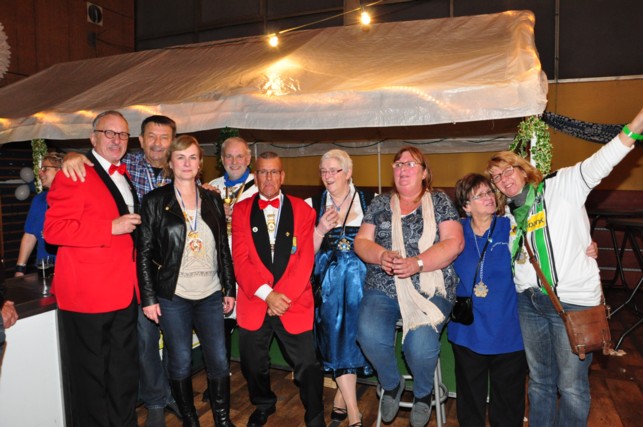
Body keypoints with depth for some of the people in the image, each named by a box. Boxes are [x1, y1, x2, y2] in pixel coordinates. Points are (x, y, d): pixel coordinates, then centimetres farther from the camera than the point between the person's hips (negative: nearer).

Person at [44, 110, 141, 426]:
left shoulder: (124, 177, 15)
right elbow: (54, 229, -18)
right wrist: (112, 228, -22)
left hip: (124, 292, 7)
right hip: (87, 294, -7)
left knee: (124, 375, 18)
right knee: (91, 377, 8)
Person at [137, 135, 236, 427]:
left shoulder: (212, 200, 9)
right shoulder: (155, 201, 0)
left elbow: (224, 248, 10)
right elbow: (144, 253, -2)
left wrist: (229, 288, 8)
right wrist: (148, 298, -7)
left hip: (210, 295, 3)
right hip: (173, 296, -2)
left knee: (219, 361, 5)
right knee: (181, 363, 7)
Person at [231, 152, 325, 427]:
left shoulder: (302, 209, 3)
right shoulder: (241, 209, 4)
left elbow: (305, 258, -4)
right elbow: (240, 258, -4)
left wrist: (283, 296, -13)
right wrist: (266, 293, -15)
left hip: (294, 303, -1)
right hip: (253, 302, 2)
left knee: (308, 366, -1)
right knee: (253, 363, 15)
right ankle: (264, 405, 44)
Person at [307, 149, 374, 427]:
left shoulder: (369, 201, 1)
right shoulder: (313, 205, 4)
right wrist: (321, 230, -14)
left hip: (361, 276, 0)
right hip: (329, 279, 0)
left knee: (354, 332, 2)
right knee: (336, 335, -2)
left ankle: (341, 398, 25)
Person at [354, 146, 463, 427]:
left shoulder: (440, 202, 7)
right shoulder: (380, 204, 14)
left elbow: (454, 243, -5)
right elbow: (361, 241, 9)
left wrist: (417, 263, -18)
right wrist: (381, 256, -13)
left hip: (429, 290, -2)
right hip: (383, 287, 2)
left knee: (420, 344, -26)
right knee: (370, 335, -25)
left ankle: (422, 393, 12)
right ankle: (391, 385, 10)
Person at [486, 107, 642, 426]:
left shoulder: (561, 186, -5)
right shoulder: (509, 214, 11)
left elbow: (599, 163, -20)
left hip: (573, 301, -5)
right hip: (529, 301, 5)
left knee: (571, 385, 6)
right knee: (539, 380, 19)